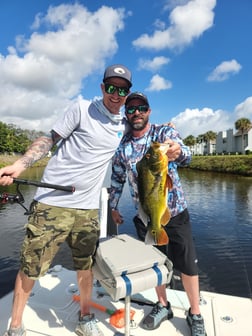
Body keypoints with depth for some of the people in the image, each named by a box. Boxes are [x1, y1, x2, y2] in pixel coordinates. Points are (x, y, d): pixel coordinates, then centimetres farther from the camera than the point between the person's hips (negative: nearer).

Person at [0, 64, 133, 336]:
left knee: (86, 265, 15)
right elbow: (50, 139, -4)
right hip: (53, 202, -3)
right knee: (30, 266, 7)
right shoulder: (82, 108, -4)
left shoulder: (124, 125, 10)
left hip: (88, 208, 4)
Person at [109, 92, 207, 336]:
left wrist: (177, 151, -53)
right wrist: (113, 207, 11)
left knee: (188, 265, 7)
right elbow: (117, 178, 10)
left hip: (175, 212, -2)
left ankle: (195, 315, 31)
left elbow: (185, 155, -30)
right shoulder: (121, 145, 0)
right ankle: (163, 306, 40)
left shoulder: (165, 132, -9)